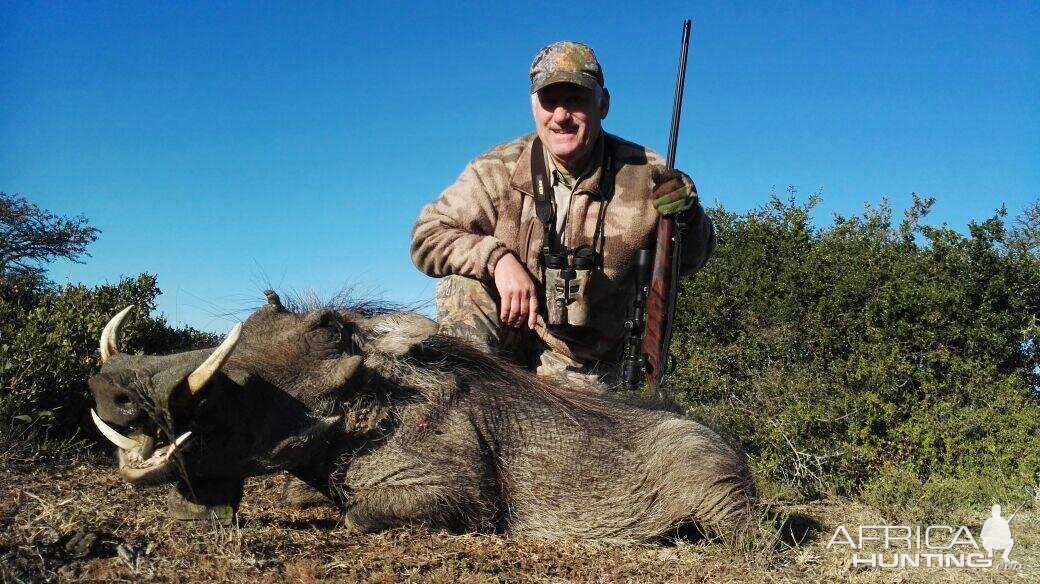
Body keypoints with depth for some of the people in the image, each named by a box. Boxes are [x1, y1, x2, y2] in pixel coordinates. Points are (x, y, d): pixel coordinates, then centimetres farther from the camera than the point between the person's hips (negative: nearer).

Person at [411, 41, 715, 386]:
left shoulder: (646, 176, -11)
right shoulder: (498, 171, -13)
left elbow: (690, 262, 1)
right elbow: (426, 237, -11)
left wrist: (687, 216, -22)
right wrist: (497, 258, -27)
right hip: (501, 328, -1)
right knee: (464, 286, -27)